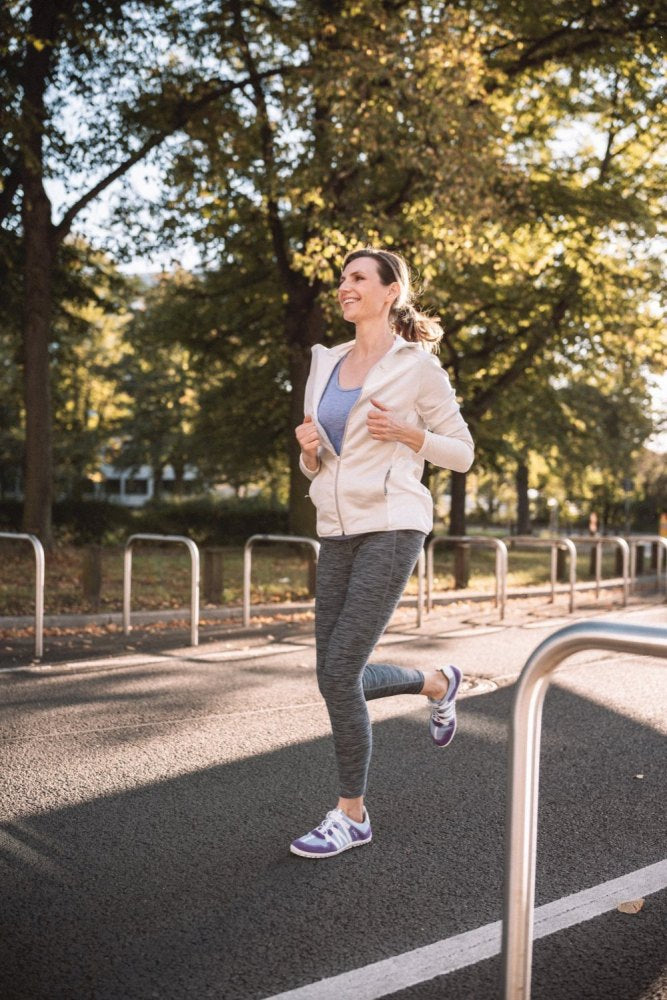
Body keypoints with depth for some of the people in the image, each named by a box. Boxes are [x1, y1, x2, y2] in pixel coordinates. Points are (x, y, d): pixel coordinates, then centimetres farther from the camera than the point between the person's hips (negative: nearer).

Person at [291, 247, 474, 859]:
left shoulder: (418, 365, -1)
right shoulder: (326, 366, 15)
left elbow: (462, 454, 3)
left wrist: (408, 433, -14)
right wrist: (309, 446, -3)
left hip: (390, 530, -7)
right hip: (338, 533, 7)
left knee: (340, 675, -11)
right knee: (338, 679, 9)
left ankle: (352, 815, 7)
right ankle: (438, 684, 37)